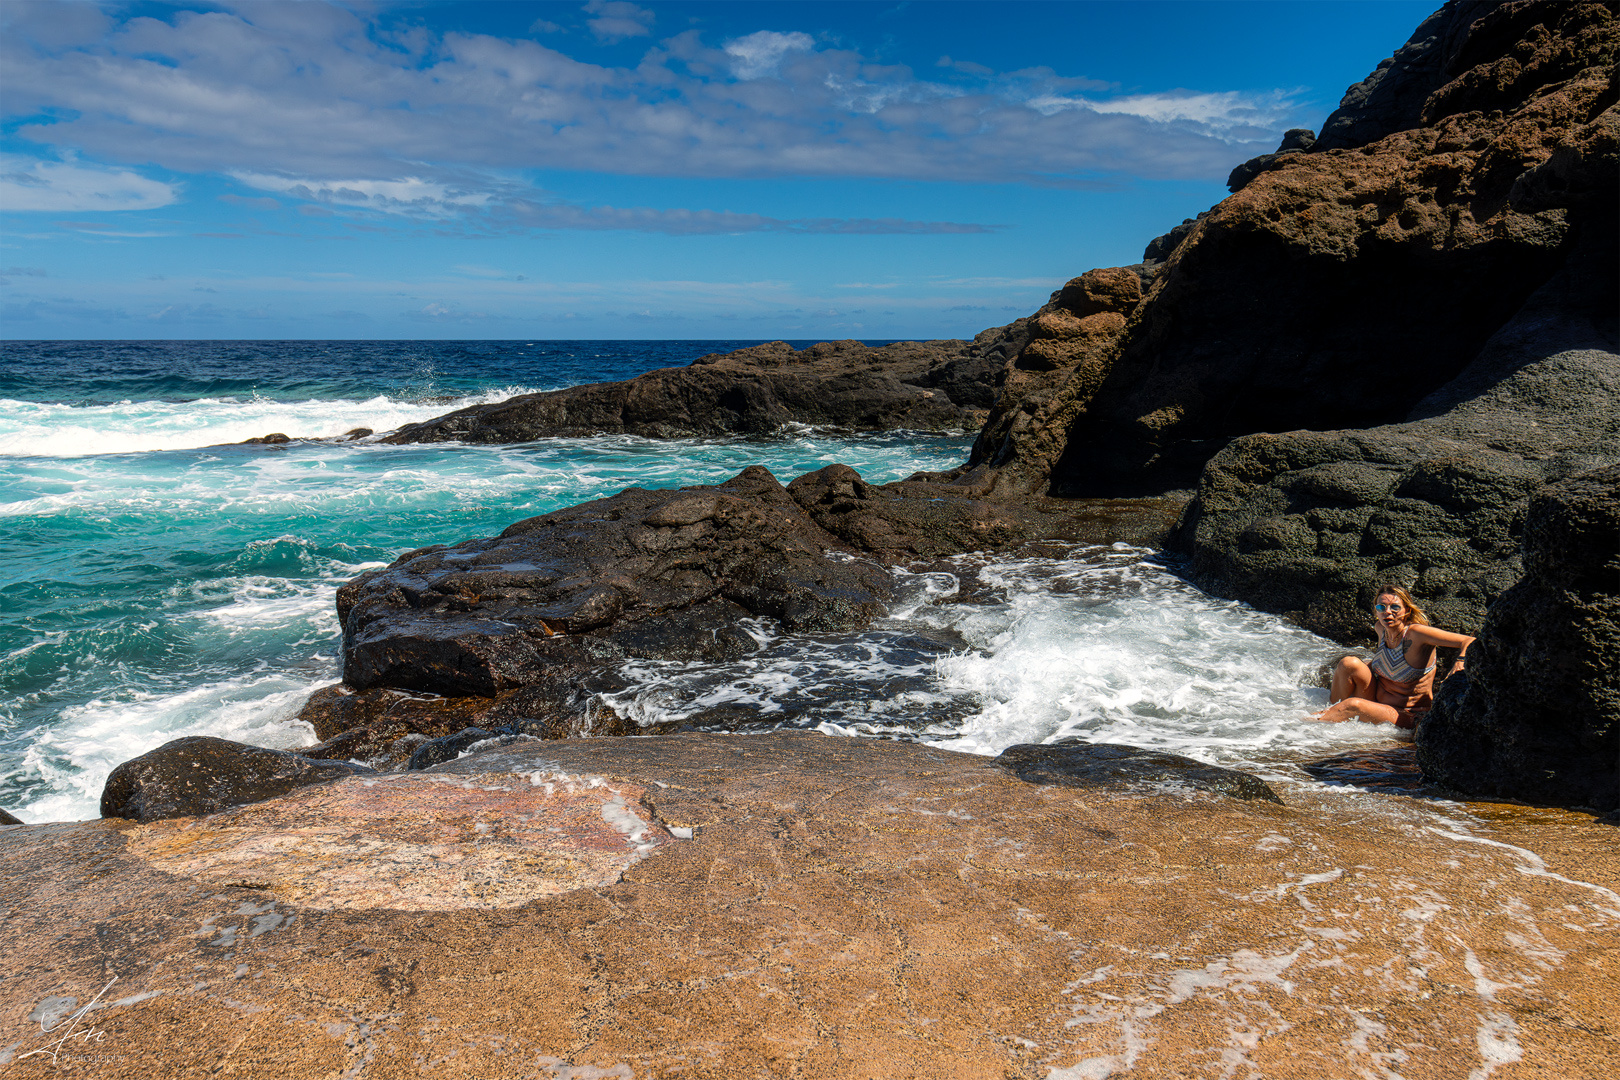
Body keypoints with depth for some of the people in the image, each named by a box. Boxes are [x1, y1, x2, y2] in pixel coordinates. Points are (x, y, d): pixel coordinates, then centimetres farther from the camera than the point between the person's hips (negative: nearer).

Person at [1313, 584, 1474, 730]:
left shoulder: (1416, 633, -19)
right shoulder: (1381, 628, 0)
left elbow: (1469, 641, -21)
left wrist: (1459, 664, -40)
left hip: (1406, 717, -7)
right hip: (1377, 700, 7)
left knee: (1353, 705, -32)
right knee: (1349, 663, -16)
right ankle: (1331, 714, -2)